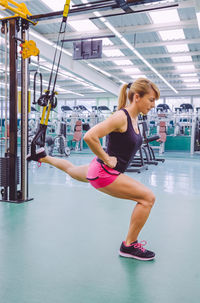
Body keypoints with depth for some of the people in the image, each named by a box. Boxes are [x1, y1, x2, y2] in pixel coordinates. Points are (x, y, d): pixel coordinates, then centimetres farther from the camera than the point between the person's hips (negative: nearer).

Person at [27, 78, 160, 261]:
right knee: (148, 198, -14)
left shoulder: (133, 118, 4)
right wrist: (106, 159, -24)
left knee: (72, 170, 36)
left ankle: (44, 157, 57)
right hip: (103, 173, -10)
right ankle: (129, 246, -1)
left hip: (99, 169, 10)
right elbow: (90, 136, -32)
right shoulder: (121, 117, -24)